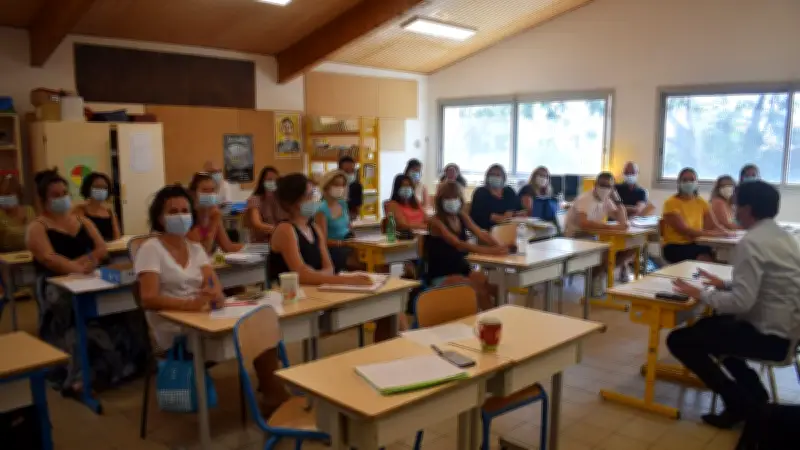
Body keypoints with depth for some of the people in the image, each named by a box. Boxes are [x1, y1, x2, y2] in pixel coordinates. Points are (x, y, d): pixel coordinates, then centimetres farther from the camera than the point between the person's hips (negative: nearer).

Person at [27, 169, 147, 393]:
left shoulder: (83, 221, 20)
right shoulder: (37, 228, 5)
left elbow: (102, 249, 8)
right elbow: (48, 259, -13)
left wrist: (78, 262, -12)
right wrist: (78, 268, -29)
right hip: (56, 284, -4)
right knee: (70, 307, -39)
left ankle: (126, 361, -23)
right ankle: (75, 375, -45)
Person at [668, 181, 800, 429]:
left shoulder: (751, 242, -21)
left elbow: (742, 303, -26)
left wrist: (701, 295, -13)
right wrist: (726, 284, 14)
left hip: (768, 335, -9)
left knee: (678, 340, -3)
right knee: (708, 326, 28)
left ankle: (740, 401, 2)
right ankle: (754, 393, 22)